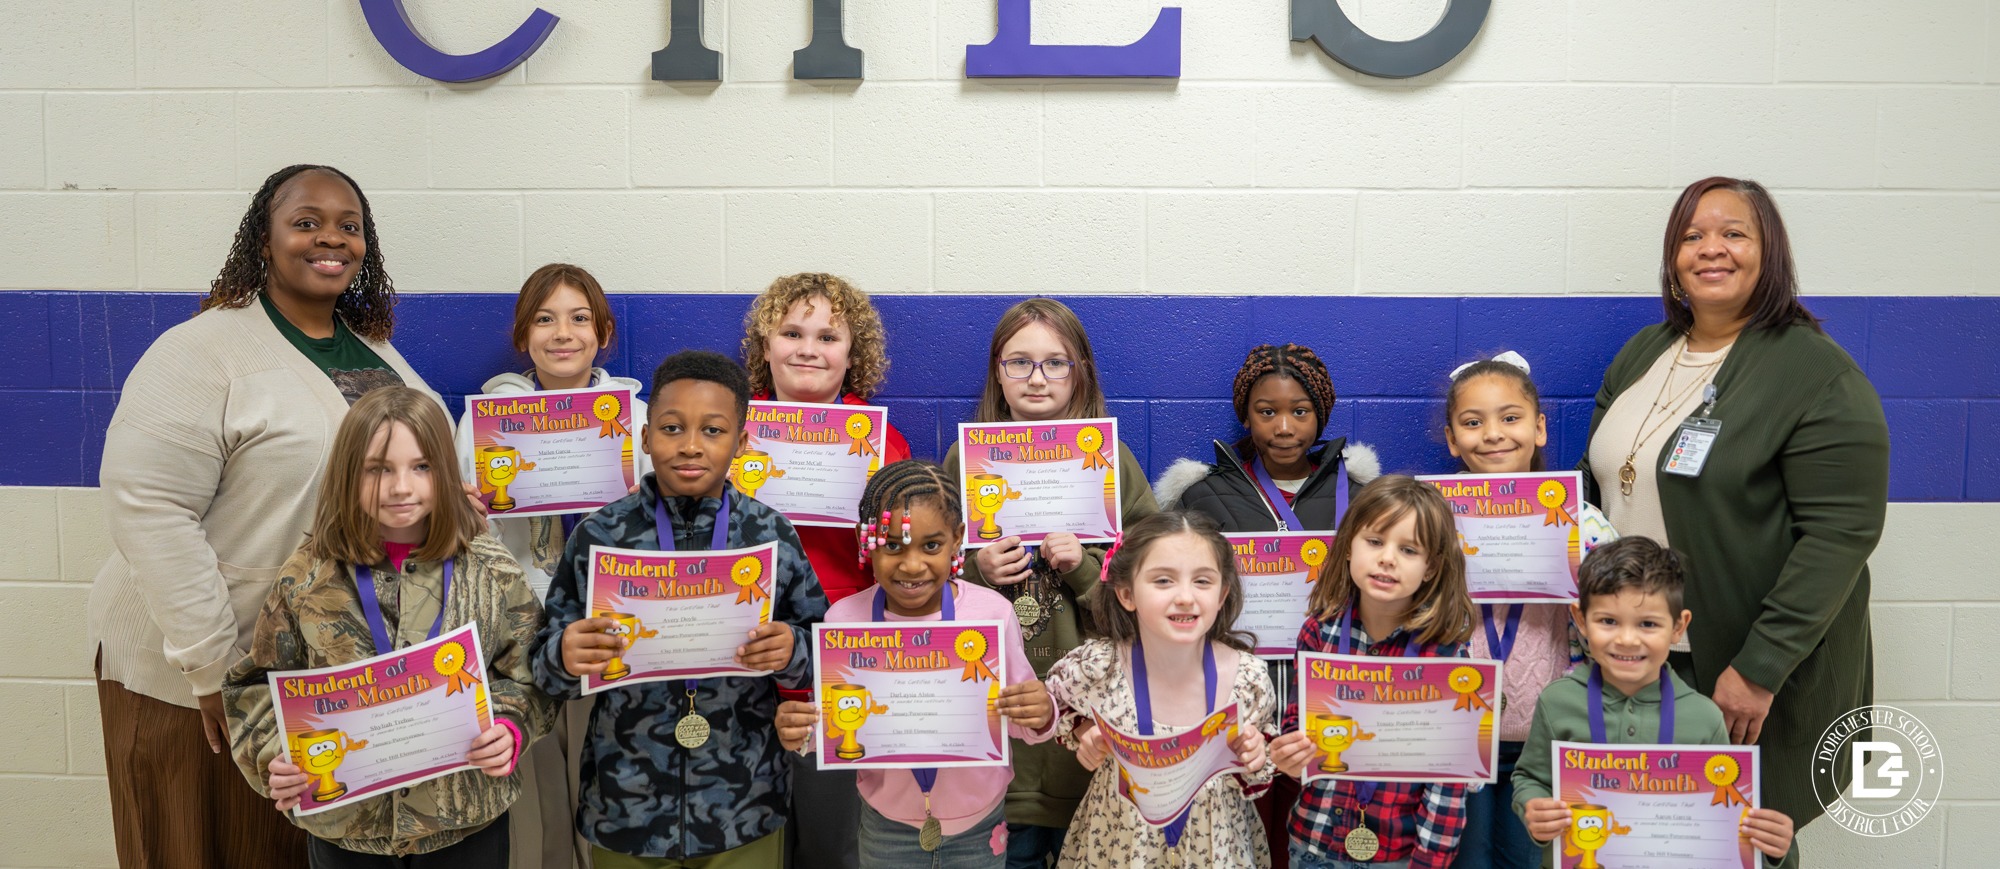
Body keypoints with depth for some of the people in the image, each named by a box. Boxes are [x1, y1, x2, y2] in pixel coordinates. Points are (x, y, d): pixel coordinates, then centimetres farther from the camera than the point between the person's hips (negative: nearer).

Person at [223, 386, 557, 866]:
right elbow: (260, 684, 4)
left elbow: (527, 674, 0)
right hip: (343, 820, 1)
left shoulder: (489, 570, -6)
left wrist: (508, 728, -17)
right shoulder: (306, 578, -4)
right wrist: (275, 757, -11)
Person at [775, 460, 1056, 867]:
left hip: (979, 824, 0)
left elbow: (1017, 720, -6)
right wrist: (801, 731, -25)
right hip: (887, 826, 1)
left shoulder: (992, 612, -16)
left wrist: (1040, 716, -27)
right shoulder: (844, 619, -15)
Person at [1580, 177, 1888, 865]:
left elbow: (1842, 532, -18)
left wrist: (1760, 667, -22)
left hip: (1756, 675, -5)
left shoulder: (1818, 372, -12)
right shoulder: (1643, 354, 8)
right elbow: (1597, 477, 17)